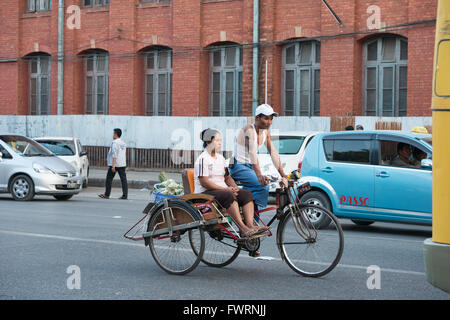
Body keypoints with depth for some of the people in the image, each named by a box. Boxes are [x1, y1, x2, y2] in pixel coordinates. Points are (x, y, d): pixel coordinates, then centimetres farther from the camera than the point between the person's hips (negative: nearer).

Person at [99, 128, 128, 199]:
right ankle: (125, 195, -6)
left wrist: (113, 165, -22)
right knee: (123, 179, 1)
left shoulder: (115, 143, -11)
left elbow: (114, 155, -19)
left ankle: (107, 195, 10)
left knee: (109, 178, 5)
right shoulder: (123, 143, 14)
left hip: (115, 164, -7)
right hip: (122, 164, 7)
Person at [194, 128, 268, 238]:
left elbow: (227, 177, 24)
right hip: (205, 193, -8)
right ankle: (242, 228, -42)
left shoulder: (221, 158, 20)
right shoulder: (202, 159, -8)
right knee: (229, 196, -36)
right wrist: (225, 189, -19)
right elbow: (204, 182, -17)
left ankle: (250, 224, -31)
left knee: (246, 194, -15)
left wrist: (235, 187, 1)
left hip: (223, 190, 8)